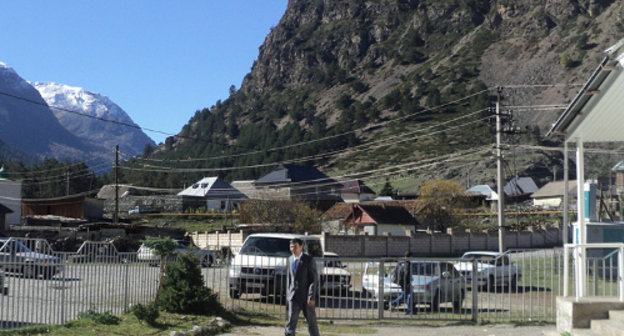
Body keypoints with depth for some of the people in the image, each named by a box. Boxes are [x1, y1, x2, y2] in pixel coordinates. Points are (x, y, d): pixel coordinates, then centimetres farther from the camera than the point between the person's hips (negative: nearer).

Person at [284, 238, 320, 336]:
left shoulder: (309, 260, -9)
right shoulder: (290, 259, 9)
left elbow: (313, 279, -12)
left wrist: (311, 297, -17)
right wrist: (288, 294, 13)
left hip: (306, 296, -4)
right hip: (293, 296, 4)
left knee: (311, 321, 7)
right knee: (291, 320, -3)